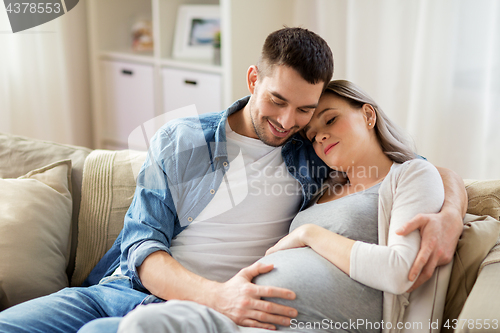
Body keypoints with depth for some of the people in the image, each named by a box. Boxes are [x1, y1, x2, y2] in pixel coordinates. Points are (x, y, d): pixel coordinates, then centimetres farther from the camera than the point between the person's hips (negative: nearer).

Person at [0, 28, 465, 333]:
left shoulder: (315, 160, 6)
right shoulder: (179, 142, 6)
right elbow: (141, 245, -1)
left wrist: (448, 216, -15)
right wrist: (216, 294, -21)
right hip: (122, 288, 3)